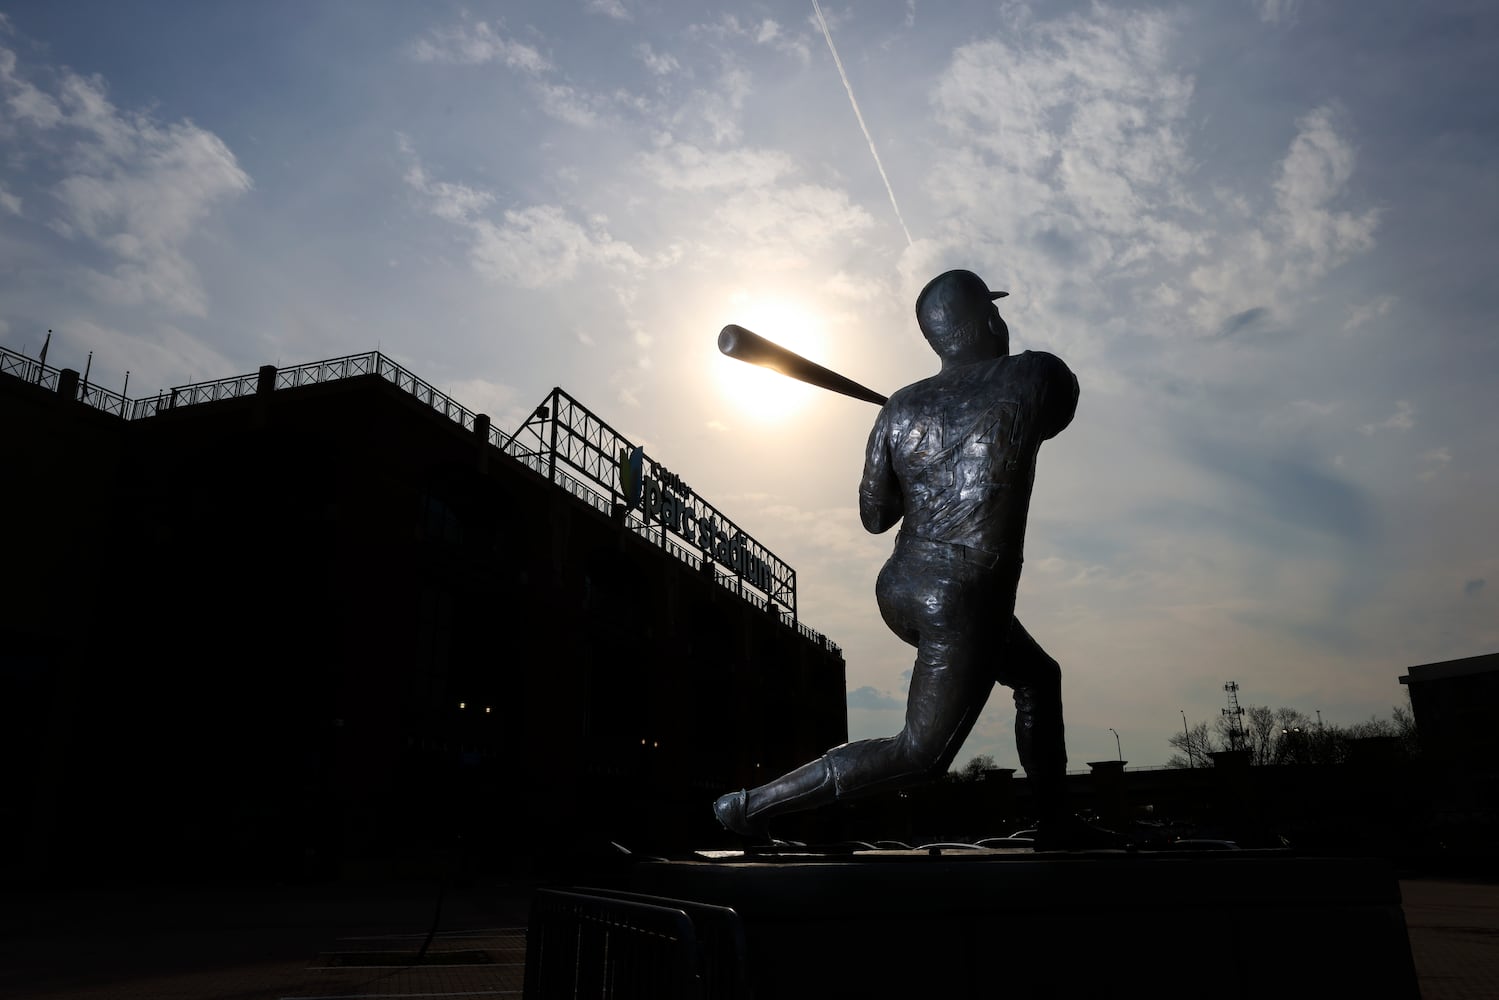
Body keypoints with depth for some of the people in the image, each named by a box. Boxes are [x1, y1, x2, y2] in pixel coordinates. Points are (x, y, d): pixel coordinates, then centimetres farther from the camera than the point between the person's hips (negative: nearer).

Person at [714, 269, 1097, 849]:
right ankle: (754, 805, -1)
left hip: (898, 589, 7)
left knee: (1038, 676, 26)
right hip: (965, 606, -7)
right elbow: (1057, 414, 18)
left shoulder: (899, 410, 3)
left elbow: (874, 517, 8)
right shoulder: (1035, 376, -6)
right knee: (919, 756, 4)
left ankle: (1057, 826, 35)